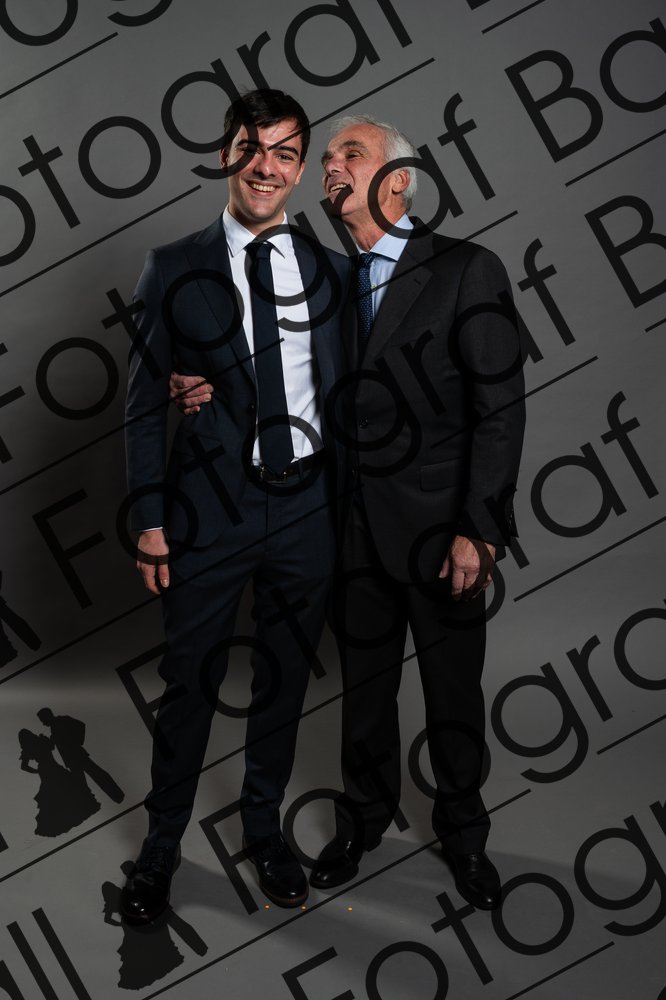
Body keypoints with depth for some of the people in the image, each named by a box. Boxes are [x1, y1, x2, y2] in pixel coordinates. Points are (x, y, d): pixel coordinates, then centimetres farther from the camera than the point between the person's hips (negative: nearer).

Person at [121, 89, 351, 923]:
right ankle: (161, 845, 28)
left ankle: (263, 827, 36)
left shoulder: (330, 270, 4)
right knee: (191, 683, 8)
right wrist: (149, 518, -5)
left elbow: (341, 390, 5)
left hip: (304, 508, 2)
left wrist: (345, 499, -3)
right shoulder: (174, 270, -2)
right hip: (209, 509, -2)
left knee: (284, 679, 15)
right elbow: (144, 405, -1)